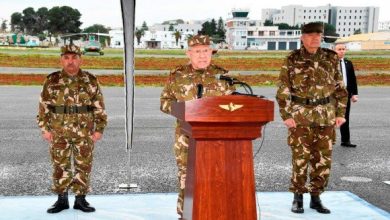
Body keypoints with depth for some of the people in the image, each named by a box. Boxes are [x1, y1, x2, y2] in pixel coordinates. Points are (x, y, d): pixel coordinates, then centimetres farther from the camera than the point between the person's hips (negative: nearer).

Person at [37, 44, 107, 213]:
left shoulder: (91, 81, 1)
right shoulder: (52, 80, 1)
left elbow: (99, 107, 3)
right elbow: (43, 106, 5)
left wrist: (99, 129, -2)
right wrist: (45, 128, -1)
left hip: (84, 132, 0)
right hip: (59, 132, 0)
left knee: (83, 166, 5)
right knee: (60, 166, 6)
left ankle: (80, 199, 16)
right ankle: (62, 200, 18)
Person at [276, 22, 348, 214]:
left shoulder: (331, 58, 6)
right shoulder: (292, 60, -1)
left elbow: (340, 88, 10)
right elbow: (282, 91, -2)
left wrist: (340, 113, 4)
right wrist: (286, 116, -8)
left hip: (326, 117, 3)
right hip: (300, 117, -2)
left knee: (323, 159, 6)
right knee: (300, 158, 0)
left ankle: (315, 197, 19)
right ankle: (298, 198, 14)